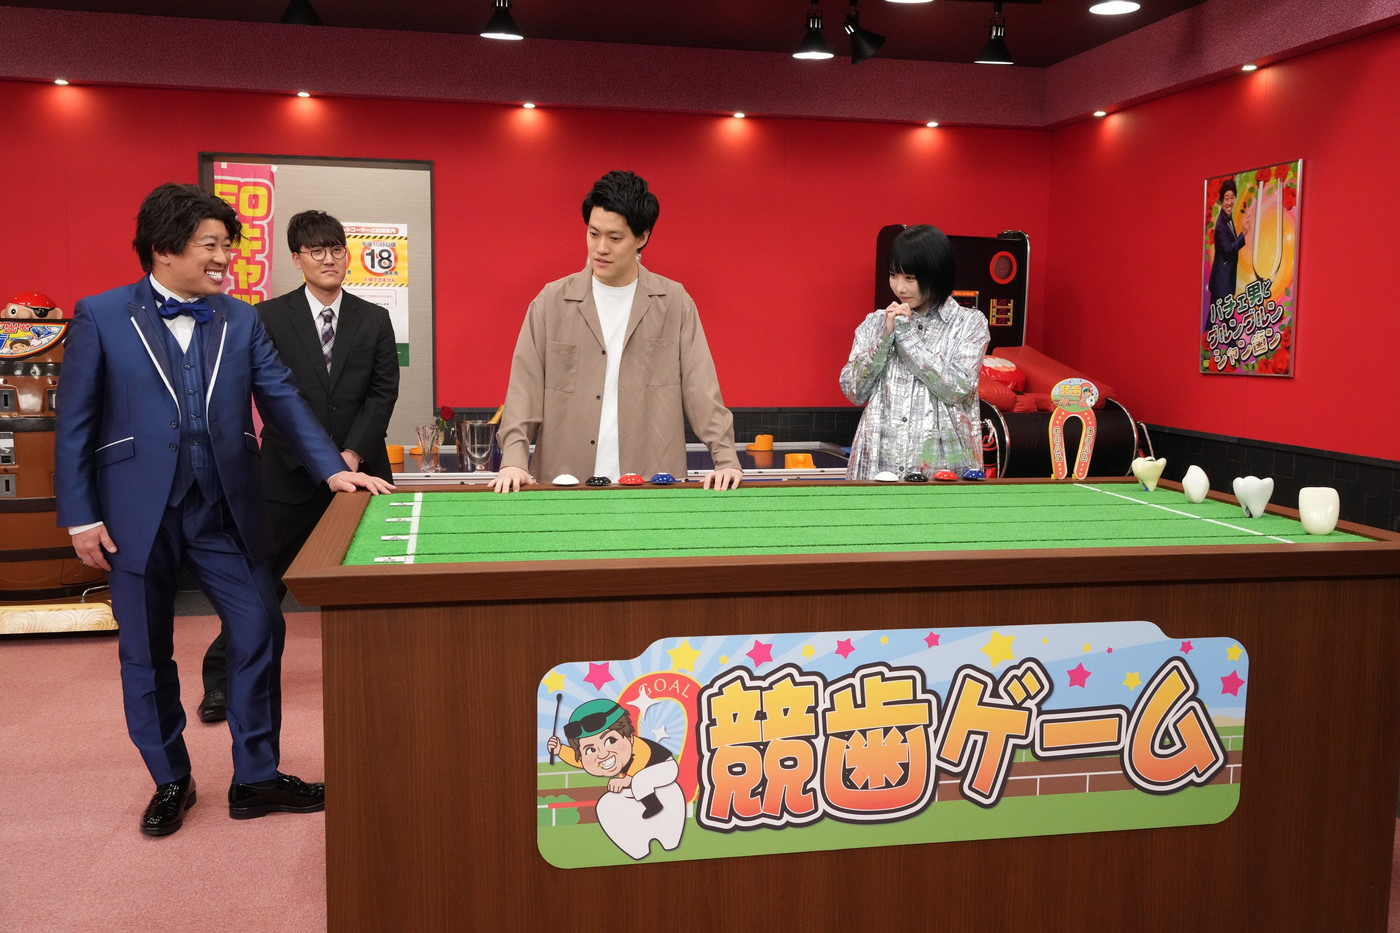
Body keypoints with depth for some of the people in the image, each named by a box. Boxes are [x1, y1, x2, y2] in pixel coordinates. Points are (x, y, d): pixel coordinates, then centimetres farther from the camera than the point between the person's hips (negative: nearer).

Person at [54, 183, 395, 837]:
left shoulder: (241, 321, 8)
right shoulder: (101, 317, -1)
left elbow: (281, 401, 4)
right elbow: (74, 425, -1)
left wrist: (333, 468, -9)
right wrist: (80, 517, -5)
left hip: (225, 512, 3)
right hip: (138, 514, -2)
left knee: (260, 632, 1)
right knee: (146, 654, 9)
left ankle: (255, 778, 17)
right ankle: (170, 782, 28)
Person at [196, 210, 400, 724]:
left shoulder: (374, 319, 6)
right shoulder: (270, 317, 0)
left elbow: (384, 392, 1)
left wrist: (353, 453, -11)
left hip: (360, 467, 2)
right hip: (291, 471, -2)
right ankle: (221, 681, 15)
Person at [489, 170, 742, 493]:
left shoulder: (674, 302, 5)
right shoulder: (551, 302, 5)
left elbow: (701, 389, 3)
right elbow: (524, 390, 3)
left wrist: (726, 460, -8)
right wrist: (514, 460, -10)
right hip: (564, 484, 0)